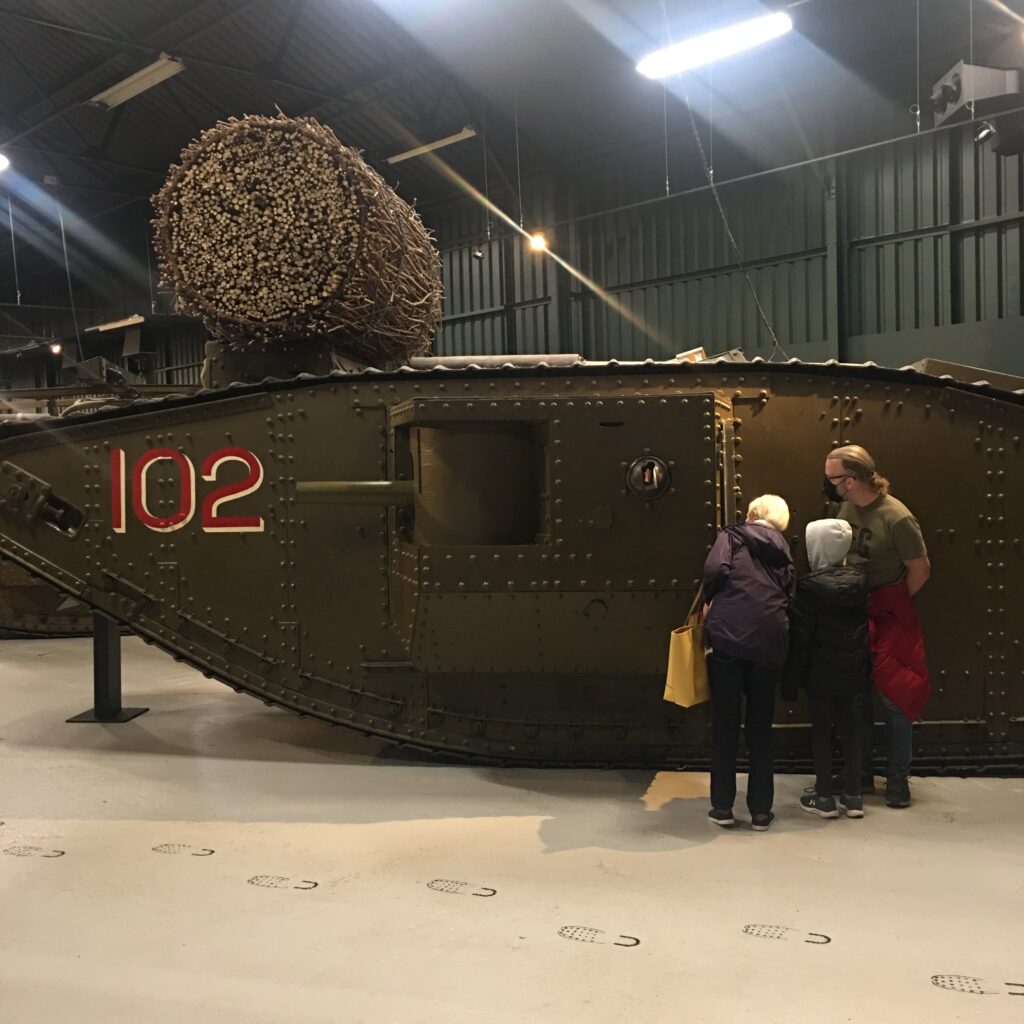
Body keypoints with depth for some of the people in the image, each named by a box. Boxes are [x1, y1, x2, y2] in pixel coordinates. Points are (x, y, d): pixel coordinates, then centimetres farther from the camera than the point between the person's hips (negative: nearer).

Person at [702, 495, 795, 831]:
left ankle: (722, 806, 10)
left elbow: (716, 569, -10)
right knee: (761, 726, 12)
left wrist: (709, 600, 6)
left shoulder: (732, 536, 8)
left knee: (724, 721, 6)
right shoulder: (783, 550, 20)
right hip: (770, 640, 3)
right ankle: (761, 811, 15)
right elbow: (791, 598, 14)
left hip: (728, 635, -3)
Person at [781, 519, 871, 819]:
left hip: (821, 670, -5)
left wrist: (791, 679, -8)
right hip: (852, 668, 5)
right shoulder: (859, 580, 0)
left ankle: (824, 797, 12)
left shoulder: (810, 586, -16)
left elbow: (800, 638, -14)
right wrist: (866, 667, 17)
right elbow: (865, 625, 8)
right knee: (850, 727, 12)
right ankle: (853, 796, 19)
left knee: (821, 729, 6)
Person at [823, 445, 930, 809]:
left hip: (889, 615, -6)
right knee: (854, 694, 11)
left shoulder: (897, 518, -22)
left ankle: (898, 777, 16)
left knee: (894, 695, 0)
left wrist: (890, 606, 0)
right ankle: (860, 773, 24)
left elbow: (920, 570, -12)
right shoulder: (847, 508, -3)